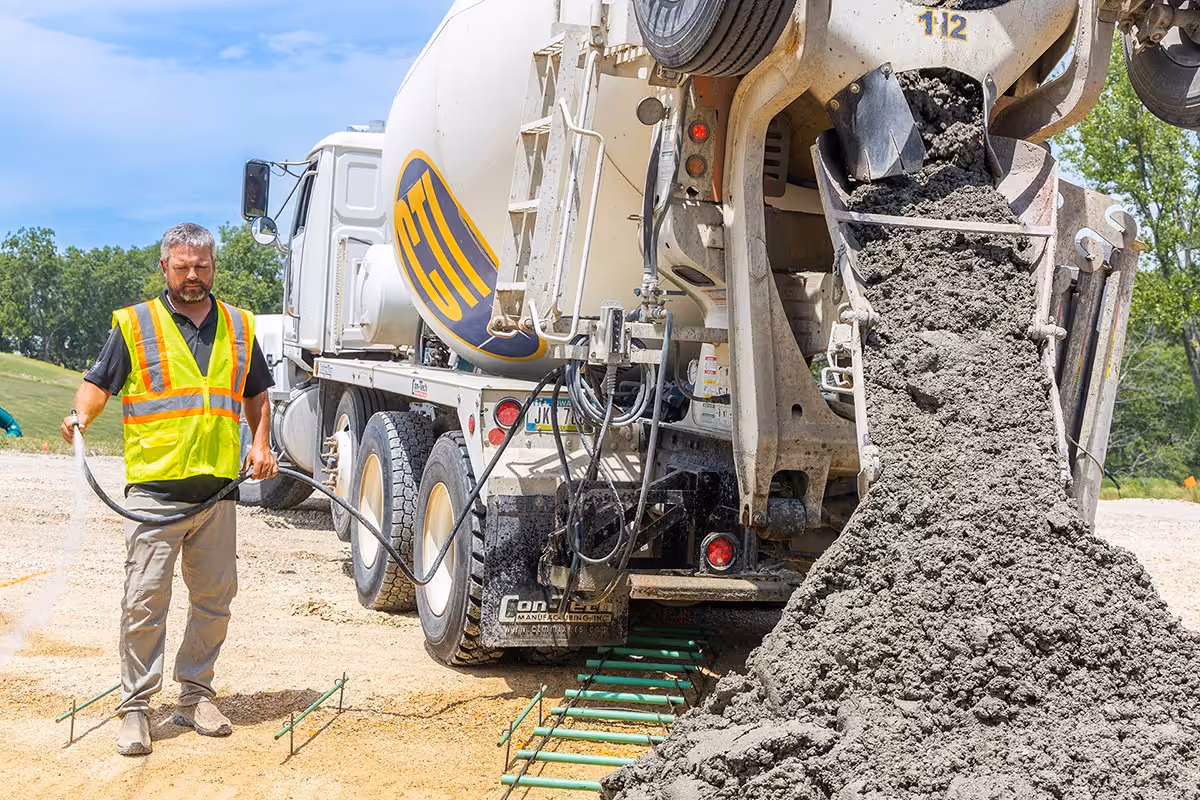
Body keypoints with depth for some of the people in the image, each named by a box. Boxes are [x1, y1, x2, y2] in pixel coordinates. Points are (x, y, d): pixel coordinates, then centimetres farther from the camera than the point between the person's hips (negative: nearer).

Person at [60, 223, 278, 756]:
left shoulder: (239, 327, 14)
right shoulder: (134, 324, 4)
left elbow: (256, 395, 23)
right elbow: (98, 384, 3)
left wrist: (260, 444, 8)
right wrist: (81, 416, -18)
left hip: (218, 489, 4)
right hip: (154, 488, -4)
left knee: (214, 600, 9)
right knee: (144, 601, -6)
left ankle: (195, 695, 23)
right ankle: (135, 706, 4)